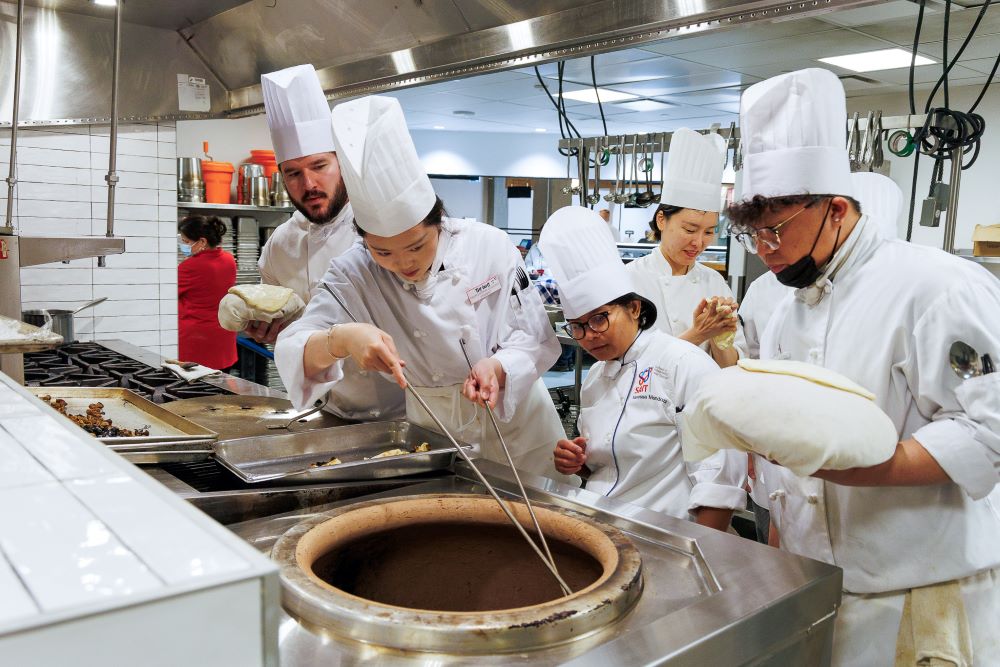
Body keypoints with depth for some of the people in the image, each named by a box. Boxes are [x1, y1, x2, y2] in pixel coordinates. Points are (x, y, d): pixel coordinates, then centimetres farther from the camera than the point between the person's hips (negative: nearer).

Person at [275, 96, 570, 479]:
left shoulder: (488, 246, -17)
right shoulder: (353, 274, -15)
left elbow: (537, 342, -11)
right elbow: (292, 354, -24)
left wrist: (499, 369, -33)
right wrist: (340, 340, -45)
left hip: (516, 429, 0)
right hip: (435, 435, 1)